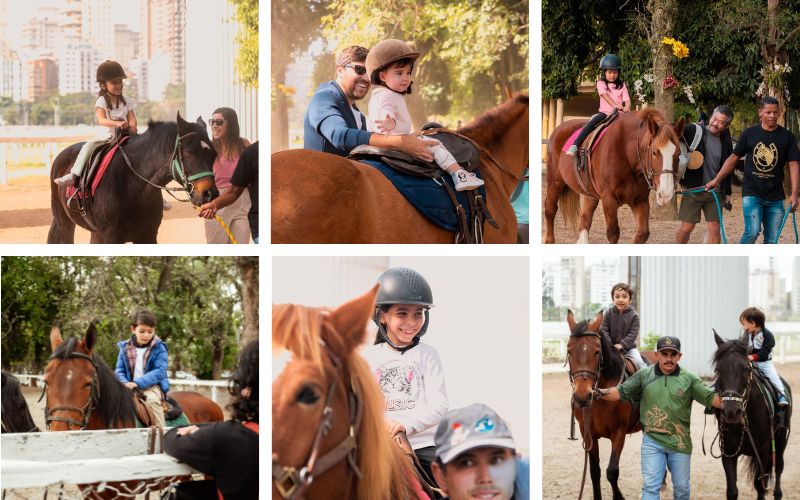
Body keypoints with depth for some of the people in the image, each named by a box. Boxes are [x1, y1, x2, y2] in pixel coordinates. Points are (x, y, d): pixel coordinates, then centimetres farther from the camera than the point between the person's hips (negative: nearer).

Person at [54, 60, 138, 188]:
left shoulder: (126, 102, 4)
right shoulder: (102, 101, -7)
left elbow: (132, 119, -3)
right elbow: (101, 120, -23)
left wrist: (132, 126, -30)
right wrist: (117, 123, -43)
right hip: (109, 134, -2)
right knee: (89, 145, -24)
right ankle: (73, 176, -27)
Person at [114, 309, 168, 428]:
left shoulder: (159, 348, -2)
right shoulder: (125, 348, 9)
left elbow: (160, 372, -13)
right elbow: (119, 371, 8)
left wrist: (138, 383, -22)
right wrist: (125, 383, -15)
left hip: (152, 387, -4)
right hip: (130, 387, 4)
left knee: (151, 399, -34)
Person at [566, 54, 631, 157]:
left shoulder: (622, 85, 12)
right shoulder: (601, 83, 7)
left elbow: (627, 100, 2)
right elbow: (605, 95, -11)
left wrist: (627, 108, -24)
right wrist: (615, 105, -30)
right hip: (605, 112, -2)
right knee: (591, 123, -29)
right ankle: (575, 146, -36)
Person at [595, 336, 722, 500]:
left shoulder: (689, 379, 0)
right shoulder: (644, 375, 1)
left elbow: (711, 398, -4)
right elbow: (621, 392, 1)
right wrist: (600, 393, -15)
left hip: (680, 443, 1)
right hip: (652, 442, -1)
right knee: (650, 486, -6)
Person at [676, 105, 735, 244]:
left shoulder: (726, 142, 5)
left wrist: (727, 192, 11)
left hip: (715, 192, 3)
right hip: (693, 189, -3)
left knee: (715, 229, 1)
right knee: (686, 227, 1)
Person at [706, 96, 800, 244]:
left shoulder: (786, 137, 1)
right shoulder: (749, 134, 2)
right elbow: (734, 158, 10)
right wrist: (717, 180, 5)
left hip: (775, 196, 1)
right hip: (752, 193, -1)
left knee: (772, 238, 4)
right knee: (752, 231, -18)